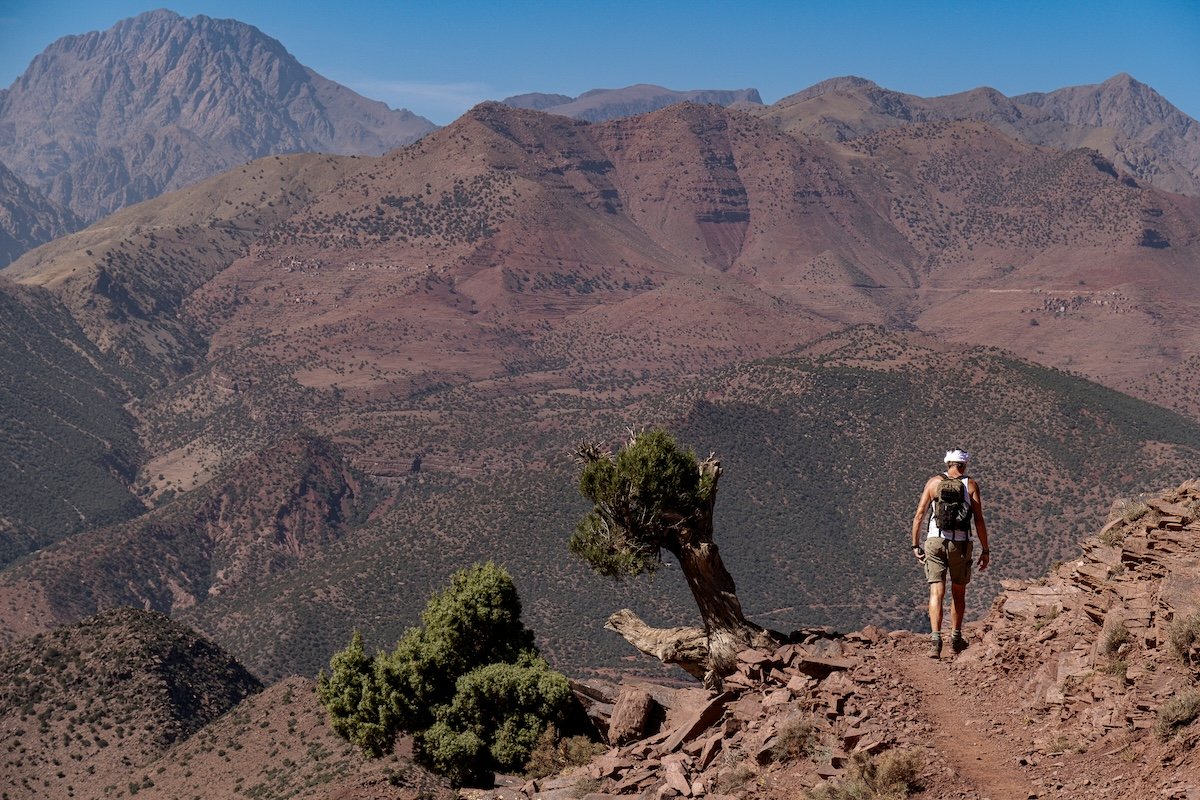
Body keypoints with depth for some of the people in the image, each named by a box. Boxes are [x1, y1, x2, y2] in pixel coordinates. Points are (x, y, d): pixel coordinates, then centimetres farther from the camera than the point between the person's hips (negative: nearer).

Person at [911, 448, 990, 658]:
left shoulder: (933, 482, 5)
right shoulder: (971, 485, 2)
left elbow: (919, 515, 3)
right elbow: (979, 521, -2)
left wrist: (916, 545, 10)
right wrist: (985, 551, 3)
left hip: (934, 541, 0)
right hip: (961, 544, 0)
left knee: (937, 592, -3)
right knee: (958, 592, 17)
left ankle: (935, 638, -20)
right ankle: (956, 639, 27)